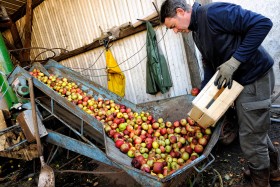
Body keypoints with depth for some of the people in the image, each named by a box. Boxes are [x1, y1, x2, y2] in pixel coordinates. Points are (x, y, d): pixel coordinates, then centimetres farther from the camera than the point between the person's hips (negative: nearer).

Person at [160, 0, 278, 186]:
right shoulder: (197, 32, 9)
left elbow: (263, 23, -22)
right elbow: (210, 64, 15)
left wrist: (234, 61, -25)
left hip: (255, 78, -9)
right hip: (239, 80, 9)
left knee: (250, 137, 1)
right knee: (256, 130, 22)